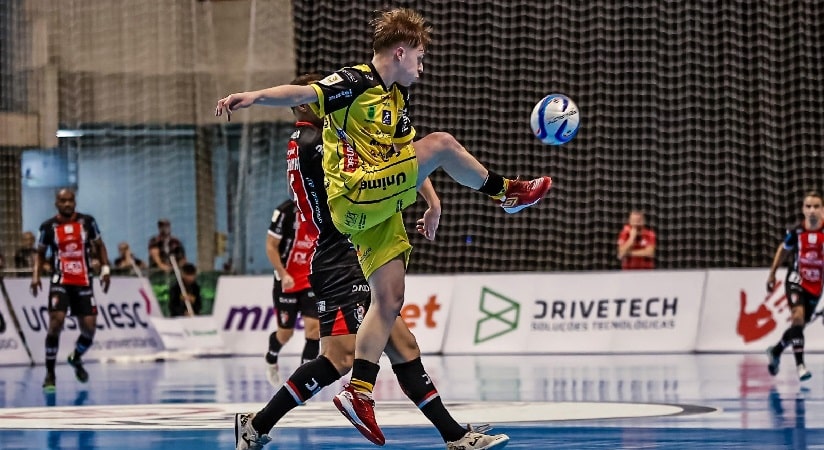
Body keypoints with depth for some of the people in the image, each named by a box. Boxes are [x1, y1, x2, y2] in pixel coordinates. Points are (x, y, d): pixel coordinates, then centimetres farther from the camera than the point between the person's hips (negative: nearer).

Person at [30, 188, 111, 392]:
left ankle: (76, 359, 32)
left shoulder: (87, 222, 2)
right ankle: (50, 373, -8)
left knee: (89, 328, -1)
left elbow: (99, 246, 13)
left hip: (84, 282, 2)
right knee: (56, 322, -19)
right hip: (60, 282, -2)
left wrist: (105, 269, 1)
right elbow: (40, 253, 10)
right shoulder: (48, 226, -1)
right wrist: (36, 275, -4)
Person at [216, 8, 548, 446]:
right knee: (442, 142, -12)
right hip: (355, 193, -9)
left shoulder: (397, 99, 22)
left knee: (389, 299, 2)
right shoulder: (353, 82, -6)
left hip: (380, 207, 9)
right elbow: (301, 94, -21)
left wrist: (432, 200, 22)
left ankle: (358, 392, 2)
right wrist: (254, 96, -37)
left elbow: (408, 156, 30)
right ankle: (507, 192, 9)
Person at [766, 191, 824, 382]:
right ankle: (800, 365, -26)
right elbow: (783, 250, 8)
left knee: (799, 324, 13)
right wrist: (772, 274, 13)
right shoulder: (796, 232, -11)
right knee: (798, 315, -24)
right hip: (796, 281, -2)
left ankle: (776, 351, 41)